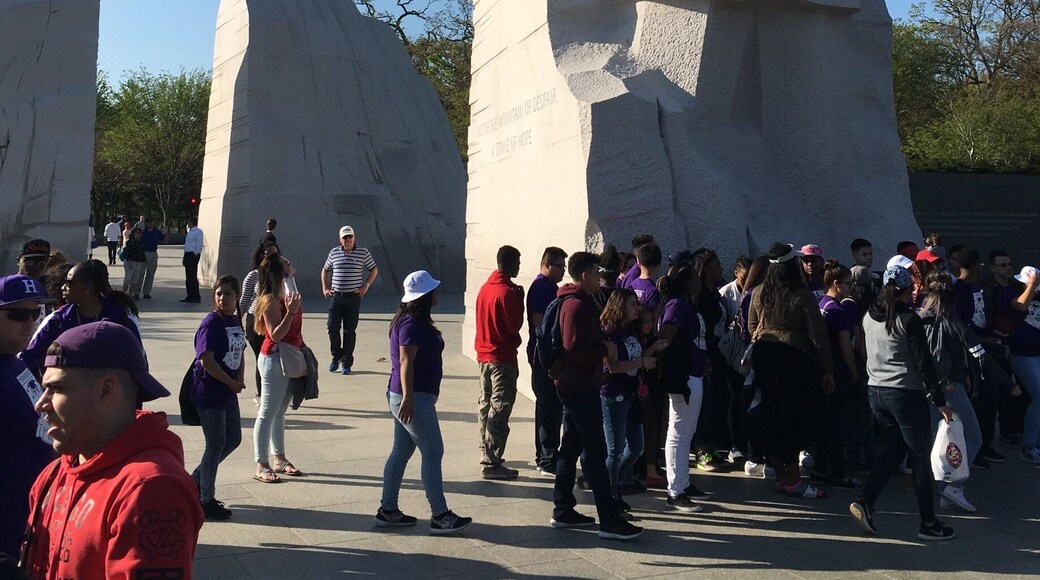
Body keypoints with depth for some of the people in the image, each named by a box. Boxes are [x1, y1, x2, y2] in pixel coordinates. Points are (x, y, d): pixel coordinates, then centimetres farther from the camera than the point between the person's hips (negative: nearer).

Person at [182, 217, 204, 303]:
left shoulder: (198, 231, -10)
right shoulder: (190, 231, 20)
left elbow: (199, 244, -16)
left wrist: (196, 254, -20)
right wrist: (184, 256, 18)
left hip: (193, 255, -10)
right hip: (188, 255, 10)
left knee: (193, 276, -9)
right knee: (188, 277, 10)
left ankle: (196, 297, -6)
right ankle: (190, 296, 15)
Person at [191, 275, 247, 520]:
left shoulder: (236, 321, 8)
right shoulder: (211, 323, -17)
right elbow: (206, 360, -23)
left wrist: (239, 380, 0)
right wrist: (232, 383, -15)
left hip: (228, 392, 8)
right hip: (209, 393, -8)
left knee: (233, 439, 15)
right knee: (216, 444, -1)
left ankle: (196, 480, 31)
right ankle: (206, 500, 14)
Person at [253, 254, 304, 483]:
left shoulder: (283, 295, 8)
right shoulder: (270, 300, -19)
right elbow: (275, 335, -23)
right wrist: (290, 312, -29)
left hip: (289, 358, 9)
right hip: (274, 359, -9)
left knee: (280, 411, 16)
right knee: (267, 413, -2)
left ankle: (279, 459, 26)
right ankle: (261, 466, 4)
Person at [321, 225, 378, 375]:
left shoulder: (363, 253, 0)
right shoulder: (334, 253, 7)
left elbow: (374, 270, 10)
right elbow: (325, 270, 21)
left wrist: (365, 285, -2)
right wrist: (325, 288, 10)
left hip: (353, 297, -2)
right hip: (335, 296, 2)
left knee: (350, 331, 2)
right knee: (332, 328, 0)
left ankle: (347, 362, 10)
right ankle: (336, 356, 20)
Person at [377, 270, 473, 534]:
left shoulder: (413, 321, 14)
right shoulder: (412, 324, -17)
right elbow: (406, 362, -24)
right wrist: (408, 397, -28)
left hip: (409, 397, 11)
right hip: (414, 398, -11)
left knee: (402, 451, 14)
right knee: (433, 453, -5)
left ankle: (388, 510, 20)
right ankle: (440, 516, -1)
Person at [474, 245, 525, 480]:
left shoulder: (485, 287, 8)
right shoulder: (507, 292, -18)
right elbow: (515, 325, -16)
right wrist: (520, 300, -7)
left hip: (484, 354, 9)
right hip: (503, 357, -9)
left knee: (486, 404, 18)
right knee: (499, 410, -5)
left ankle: (487, 454, 29)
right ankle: (491, 464, -5)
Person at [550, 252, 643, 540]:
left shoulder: (572, 301, 15)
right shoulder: (578, 305, -18)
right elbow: (575, 348, -25)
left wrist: (601, 347, 7)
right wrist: (604, 349, -13)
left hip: (572, 384, 11)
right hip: (581, 386, -11)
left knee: (571, 447, 15)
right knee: (596, 452, -8)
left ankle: (562, 511, 23)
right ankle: (609, 521, -5)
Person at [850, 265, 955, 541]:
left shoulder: (869, 318, 5)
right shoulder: (910, 321, -14)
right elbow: (924, 363, -13)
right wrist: (940, 401, -9)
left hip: (876, 391, 6)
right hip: (906, 393, -6)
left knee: (893, 448, 18)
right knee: (920, 455, 4)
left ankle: (865, 502, 3)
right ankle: (928, 523, 11)